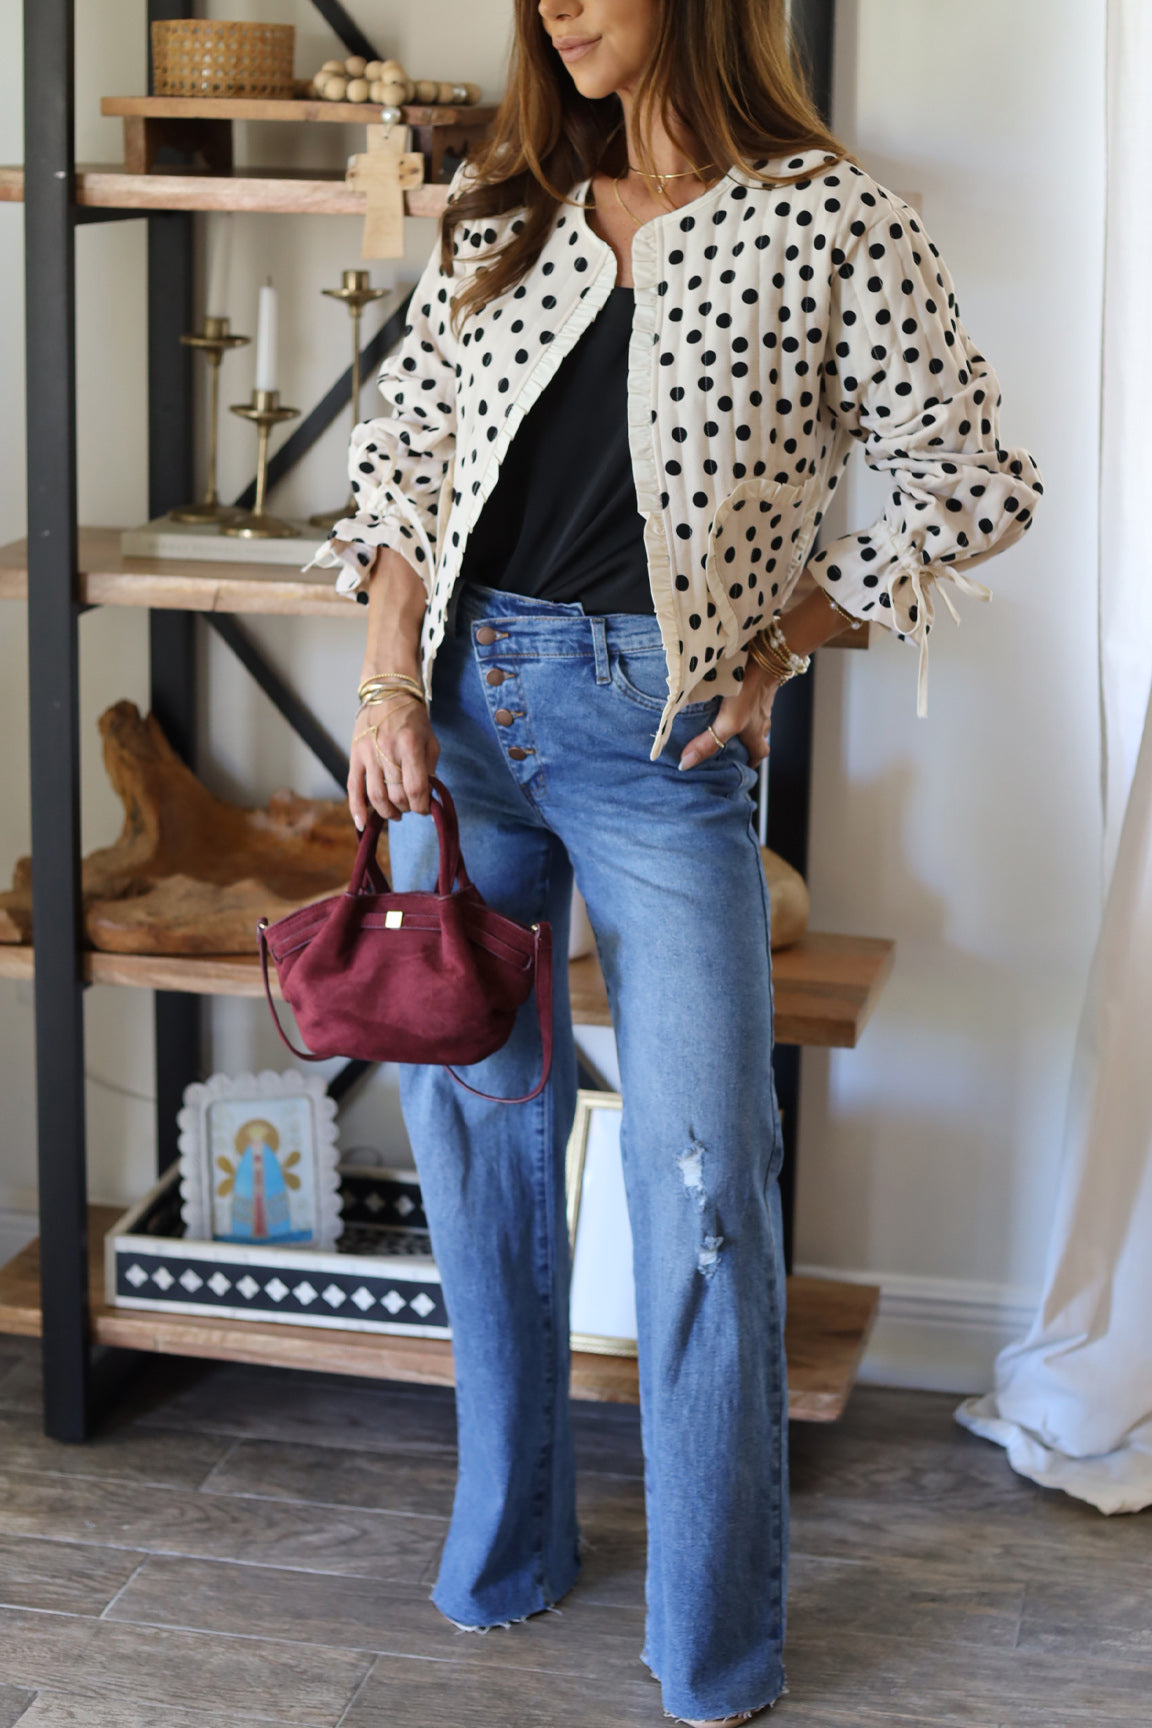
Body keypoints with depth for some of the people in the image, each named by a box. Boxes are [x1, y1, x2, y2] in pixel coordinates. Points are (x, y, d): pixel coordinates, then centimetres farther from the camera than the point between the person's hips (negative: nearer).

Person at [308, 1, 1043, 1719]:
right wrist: (393, 688, 0)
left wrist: (781, 649, -3)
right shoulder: (507, 211, 9)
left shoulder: (833, 223, -5)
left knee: (698, 1174, -3)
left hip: (658, 728, -4)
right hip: (462, 699, 5)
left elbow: (976, 482, -1)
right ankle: (509, 1546, 32)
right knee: (473, 1114, 12)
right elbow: (399, 450, 11)